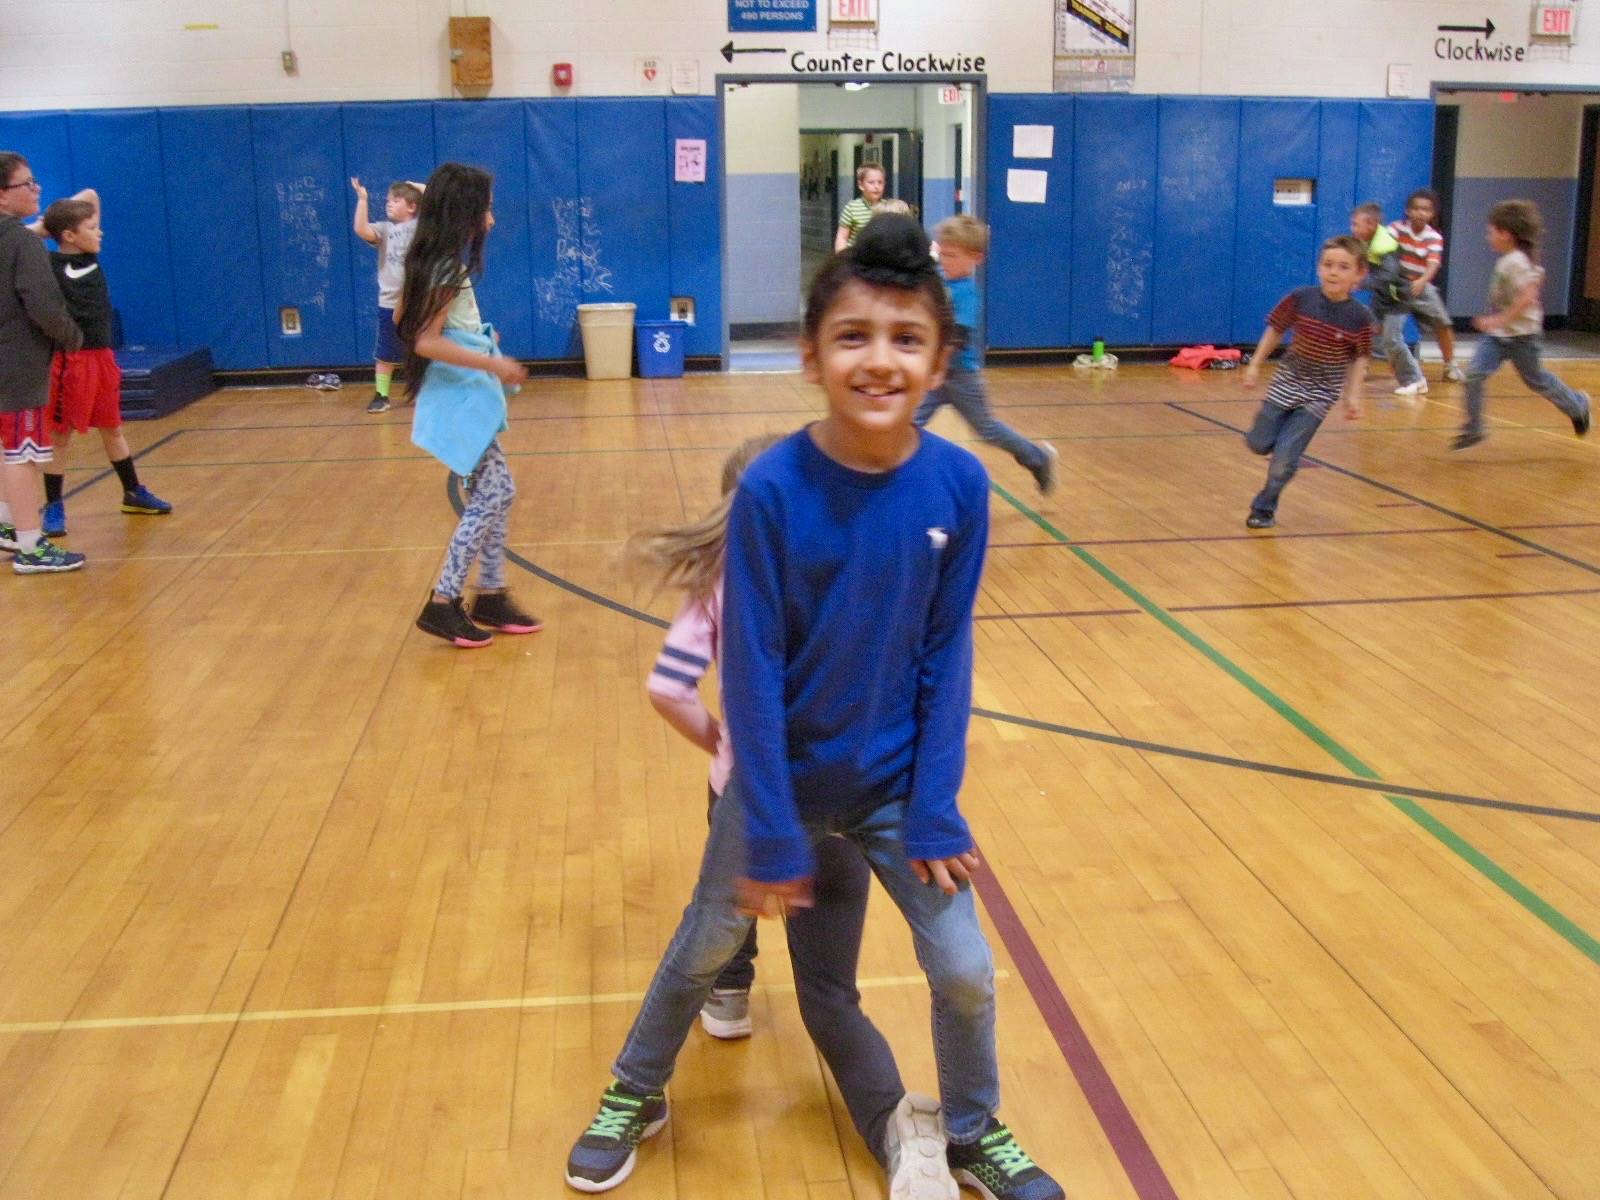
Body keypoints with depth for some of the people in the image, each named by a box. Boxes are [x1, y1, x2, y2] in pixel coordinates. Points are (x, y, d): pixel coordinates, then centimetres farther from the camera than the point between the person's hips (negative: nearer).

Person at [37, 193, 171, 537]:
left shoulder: (91, 257, 6)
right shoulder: (49, 265, -12)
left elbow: (90, 195, 13)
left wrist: (57, 216, 5)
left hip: (102, 356, 7)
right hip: (69, 360, -7)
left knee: (112, 429, 19)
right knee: (60, 434, 3)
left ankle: (134, 493, 30)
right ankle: (54, 507, 11)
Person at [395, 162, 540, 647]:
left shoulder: (437, 263, 9)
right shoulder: (448, 269, -18)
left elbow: (403, 320, 16)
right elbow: (426, 342, -25)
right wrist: (493, 364, -24)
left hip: (466, 396, 10)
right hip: (458, 398, -10)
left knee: (496, 494, 13)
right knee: (492, 496, -5)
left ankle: (490, 597, 20)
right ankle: (443, 604, 0)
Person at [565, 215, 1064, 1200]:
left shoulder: (959, 486, -14)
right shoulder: (772, 490, -22)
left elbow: (948, 657, -7)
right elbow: (752, 671, -17)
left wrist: (935, 813, -8)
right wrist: (770, 832, -15)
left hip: (897, 782, 2)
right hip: (780, 778, -1)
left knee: (966, 971, 7)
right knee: (705, 948, 18)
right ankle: (635, 1097, 45)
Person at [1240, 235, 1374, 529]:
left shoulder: (1359, 317, -17)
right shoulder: (1300, 299, -16)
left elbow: (1359, 358, -4)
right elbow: (1276, 330, -2)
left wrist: (1353, 395, -8)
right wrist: (1255, 365, 1)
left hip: (1320, 394, -2)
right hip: (1288, 382, 2)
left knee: (1285, 457, -6)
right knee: (1259, 444, 10)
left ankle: (1264, 508, 17)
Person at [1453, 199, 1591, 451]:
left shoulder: (1516, 262, -21)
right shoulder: (1508, 260, 7)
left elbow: (1527, 297, -29)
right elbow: (1535, 276, 22)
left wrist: (1499, 319, -30)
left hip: (1521, 335, -8)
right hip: (1498, 335, 8)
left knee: (1536, 379, 10)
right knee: (1474, 374, -7)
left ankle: (1577, 405, 35)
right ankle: (1473, 430, -2)